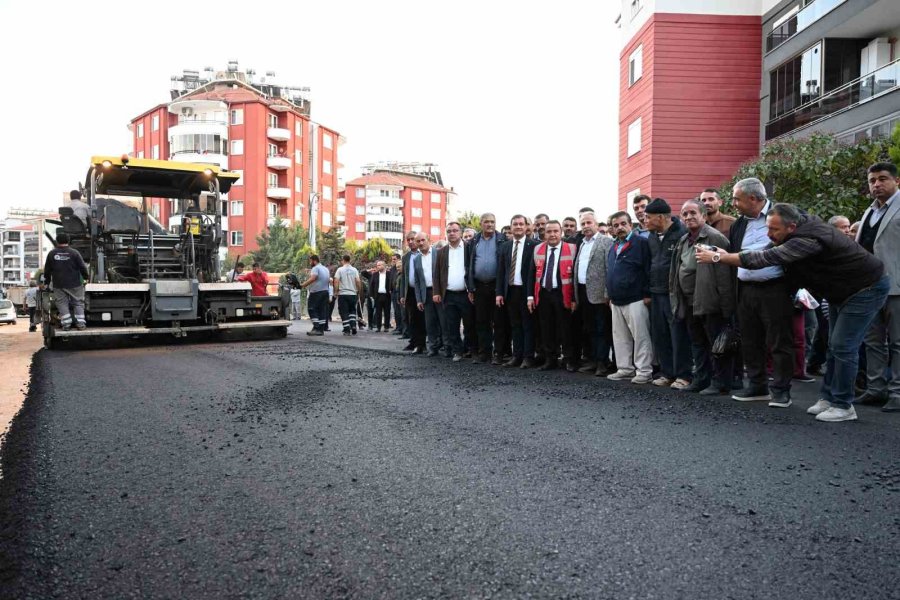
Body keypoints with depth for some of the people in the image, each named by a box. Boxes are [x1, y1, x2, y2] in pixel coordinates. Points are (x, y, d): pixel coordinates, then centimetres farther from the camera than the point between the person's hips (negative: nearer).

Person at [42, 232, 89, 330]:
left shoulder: (52, 254, 1)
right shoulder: (74, 253, -7)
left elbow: (47, 270, 9)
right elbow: (82, 267, -4)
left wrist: (47, 281, 23)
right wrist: (86, 277, 13)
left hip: (58, 285, 2)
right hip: (74, 284, -1)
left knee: (62, 304, 7)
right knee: (78, 303, 6)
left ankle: (66, 323, -1)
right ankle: (80, 323, 1)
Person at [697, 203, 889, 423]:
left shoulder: (808, 238, -35)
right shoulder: (802, 226, -6)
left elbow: (768, 257, -41)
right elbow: (770, 251, 0)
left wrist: (718, 258, -38)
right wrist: (726, 255, -14)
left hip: (867, 288, -10)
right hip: (840, 291, 10)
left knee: (843, 347, -10)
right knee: (835, 346, 12)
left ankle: (843, 406, 0)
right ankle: (828, 397, 18)